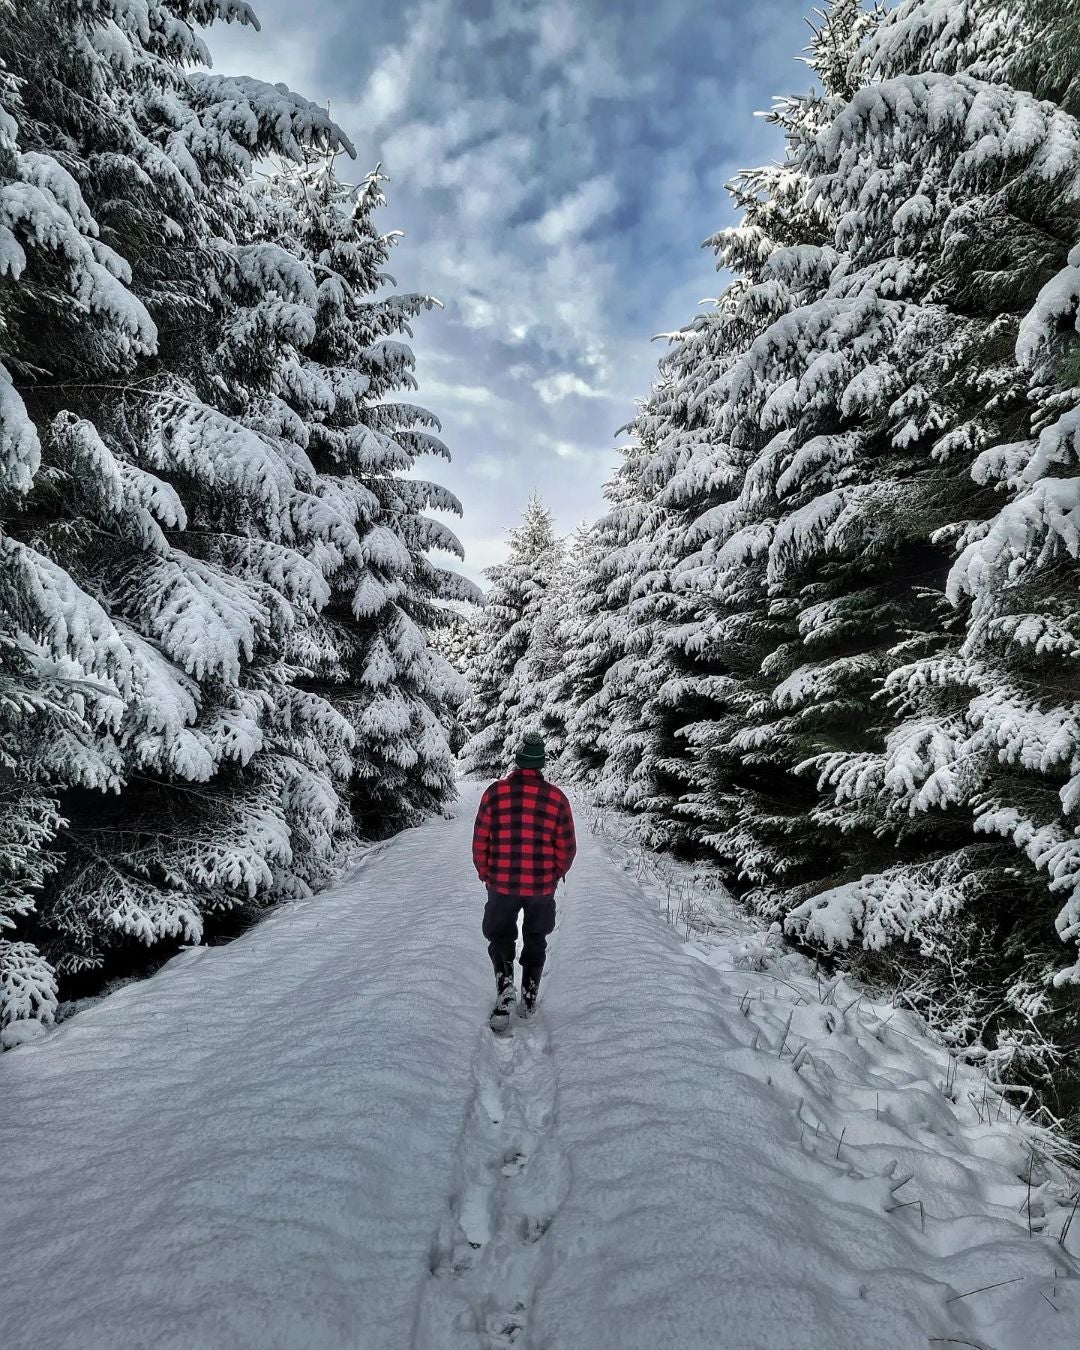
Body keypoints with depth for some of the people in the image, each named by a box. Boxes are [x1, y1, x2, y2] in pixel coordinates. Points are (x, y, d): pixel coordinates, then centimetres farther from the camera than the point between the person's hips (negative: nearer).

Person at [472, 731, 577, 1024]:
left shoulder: (495, 792, -9)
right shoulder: (556, 797, -8)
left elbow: (479, 841, -4)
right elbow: (566, 847, -2)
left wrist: (485, 874, 11)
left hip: (501, 884, -1)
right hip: (542, 886, 1)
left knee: (500, 937, 20)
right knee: (535, 940, 22)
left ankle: (505, 983, -2)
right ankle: (529, 1000, 29)